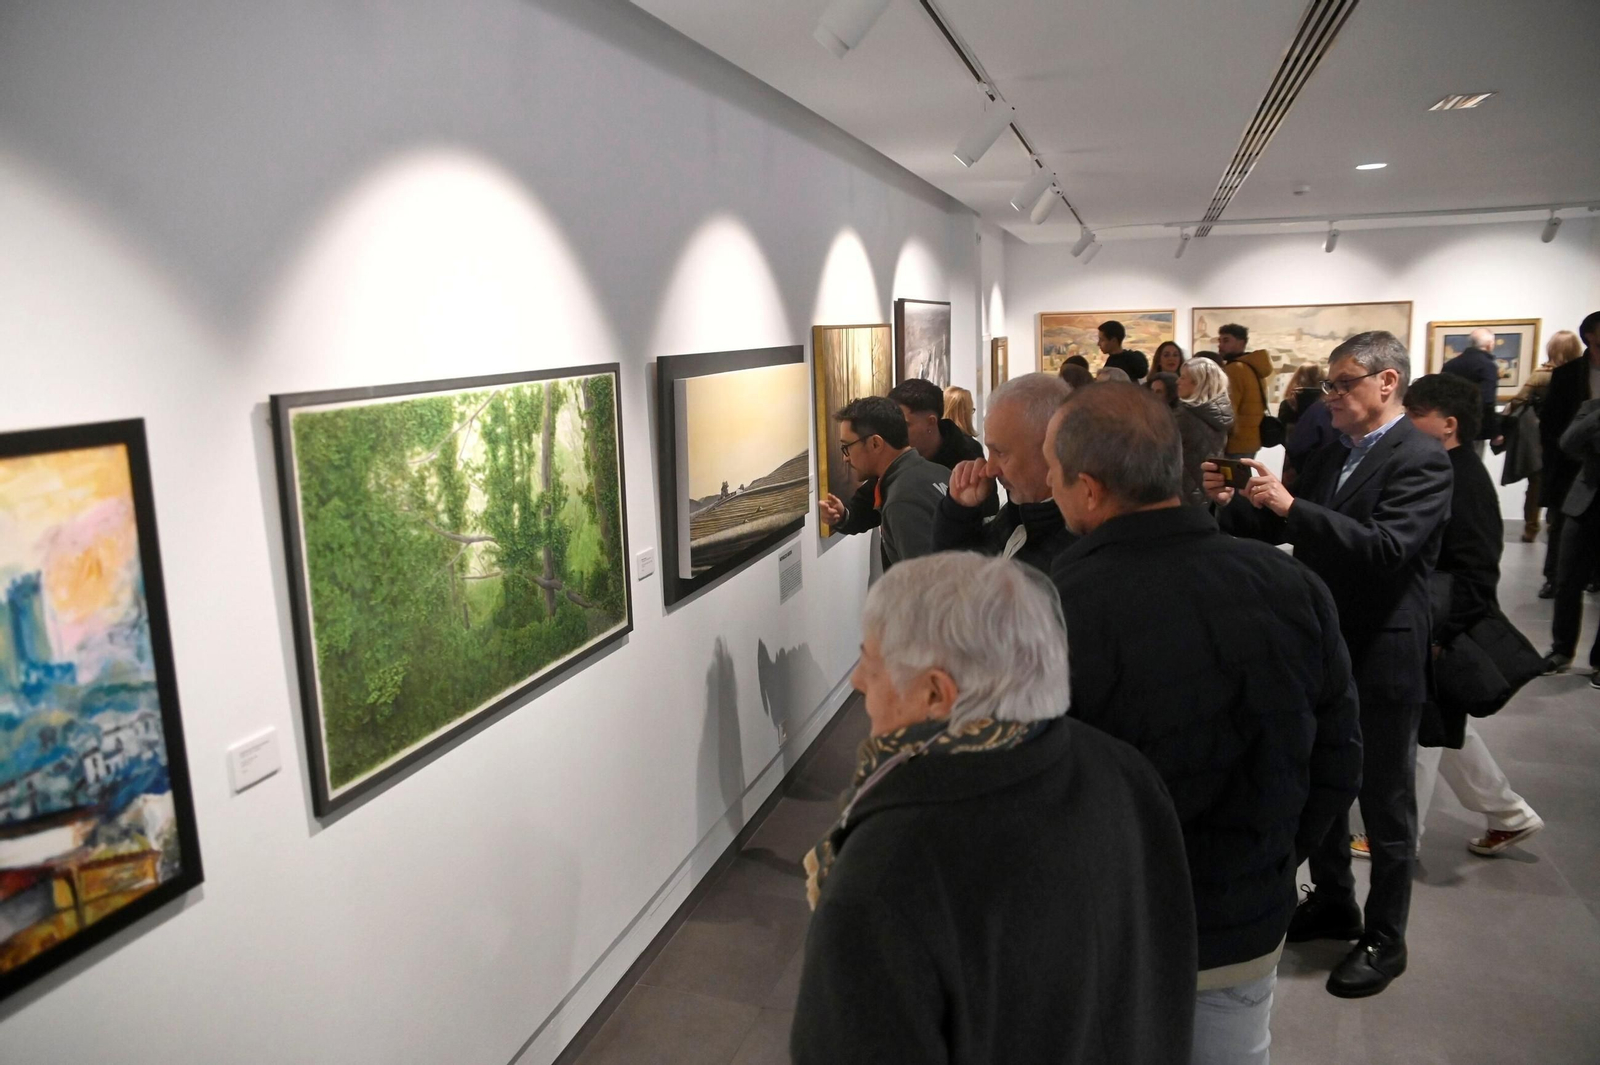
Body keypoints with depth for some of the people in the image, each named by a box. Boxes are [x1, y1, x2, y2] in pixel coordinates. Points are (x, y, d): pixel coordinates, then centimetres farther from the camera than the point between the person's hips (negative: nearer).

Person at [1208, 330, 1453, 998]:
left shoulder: (1421, 460, -15)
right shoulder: (1332, 455, 9)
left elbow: (1386, 548, -28)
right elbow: (1276, 530, 9)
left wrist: (1290, 505, -32)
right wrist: (1233, 502, -10)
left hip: (1380, 660, -8)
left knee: (1386, 805, 9)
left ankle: (1385, 941, 27)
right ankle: (1333, 904, 40)